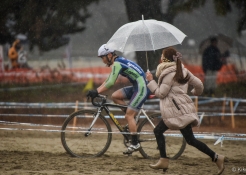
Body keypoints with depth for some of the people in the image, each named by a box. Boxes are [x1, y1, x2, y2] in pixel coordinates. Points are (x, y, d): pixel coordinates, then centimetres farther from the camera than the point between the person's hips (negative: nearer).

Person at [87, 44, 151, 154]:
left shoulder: (117, 63, -15)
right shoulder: (118, 62, 16)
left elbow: (111, 83, -21)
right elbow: (108, 81, 20)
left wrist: (97, 92, -18)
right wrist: (95, 91, 12)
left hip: (142, 88, -10)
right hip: (136, 87, 10)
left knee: (129, 116, -9)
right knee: (115, 96, 6)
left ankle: (135, 144, -4)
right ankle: (132, 118, 11)